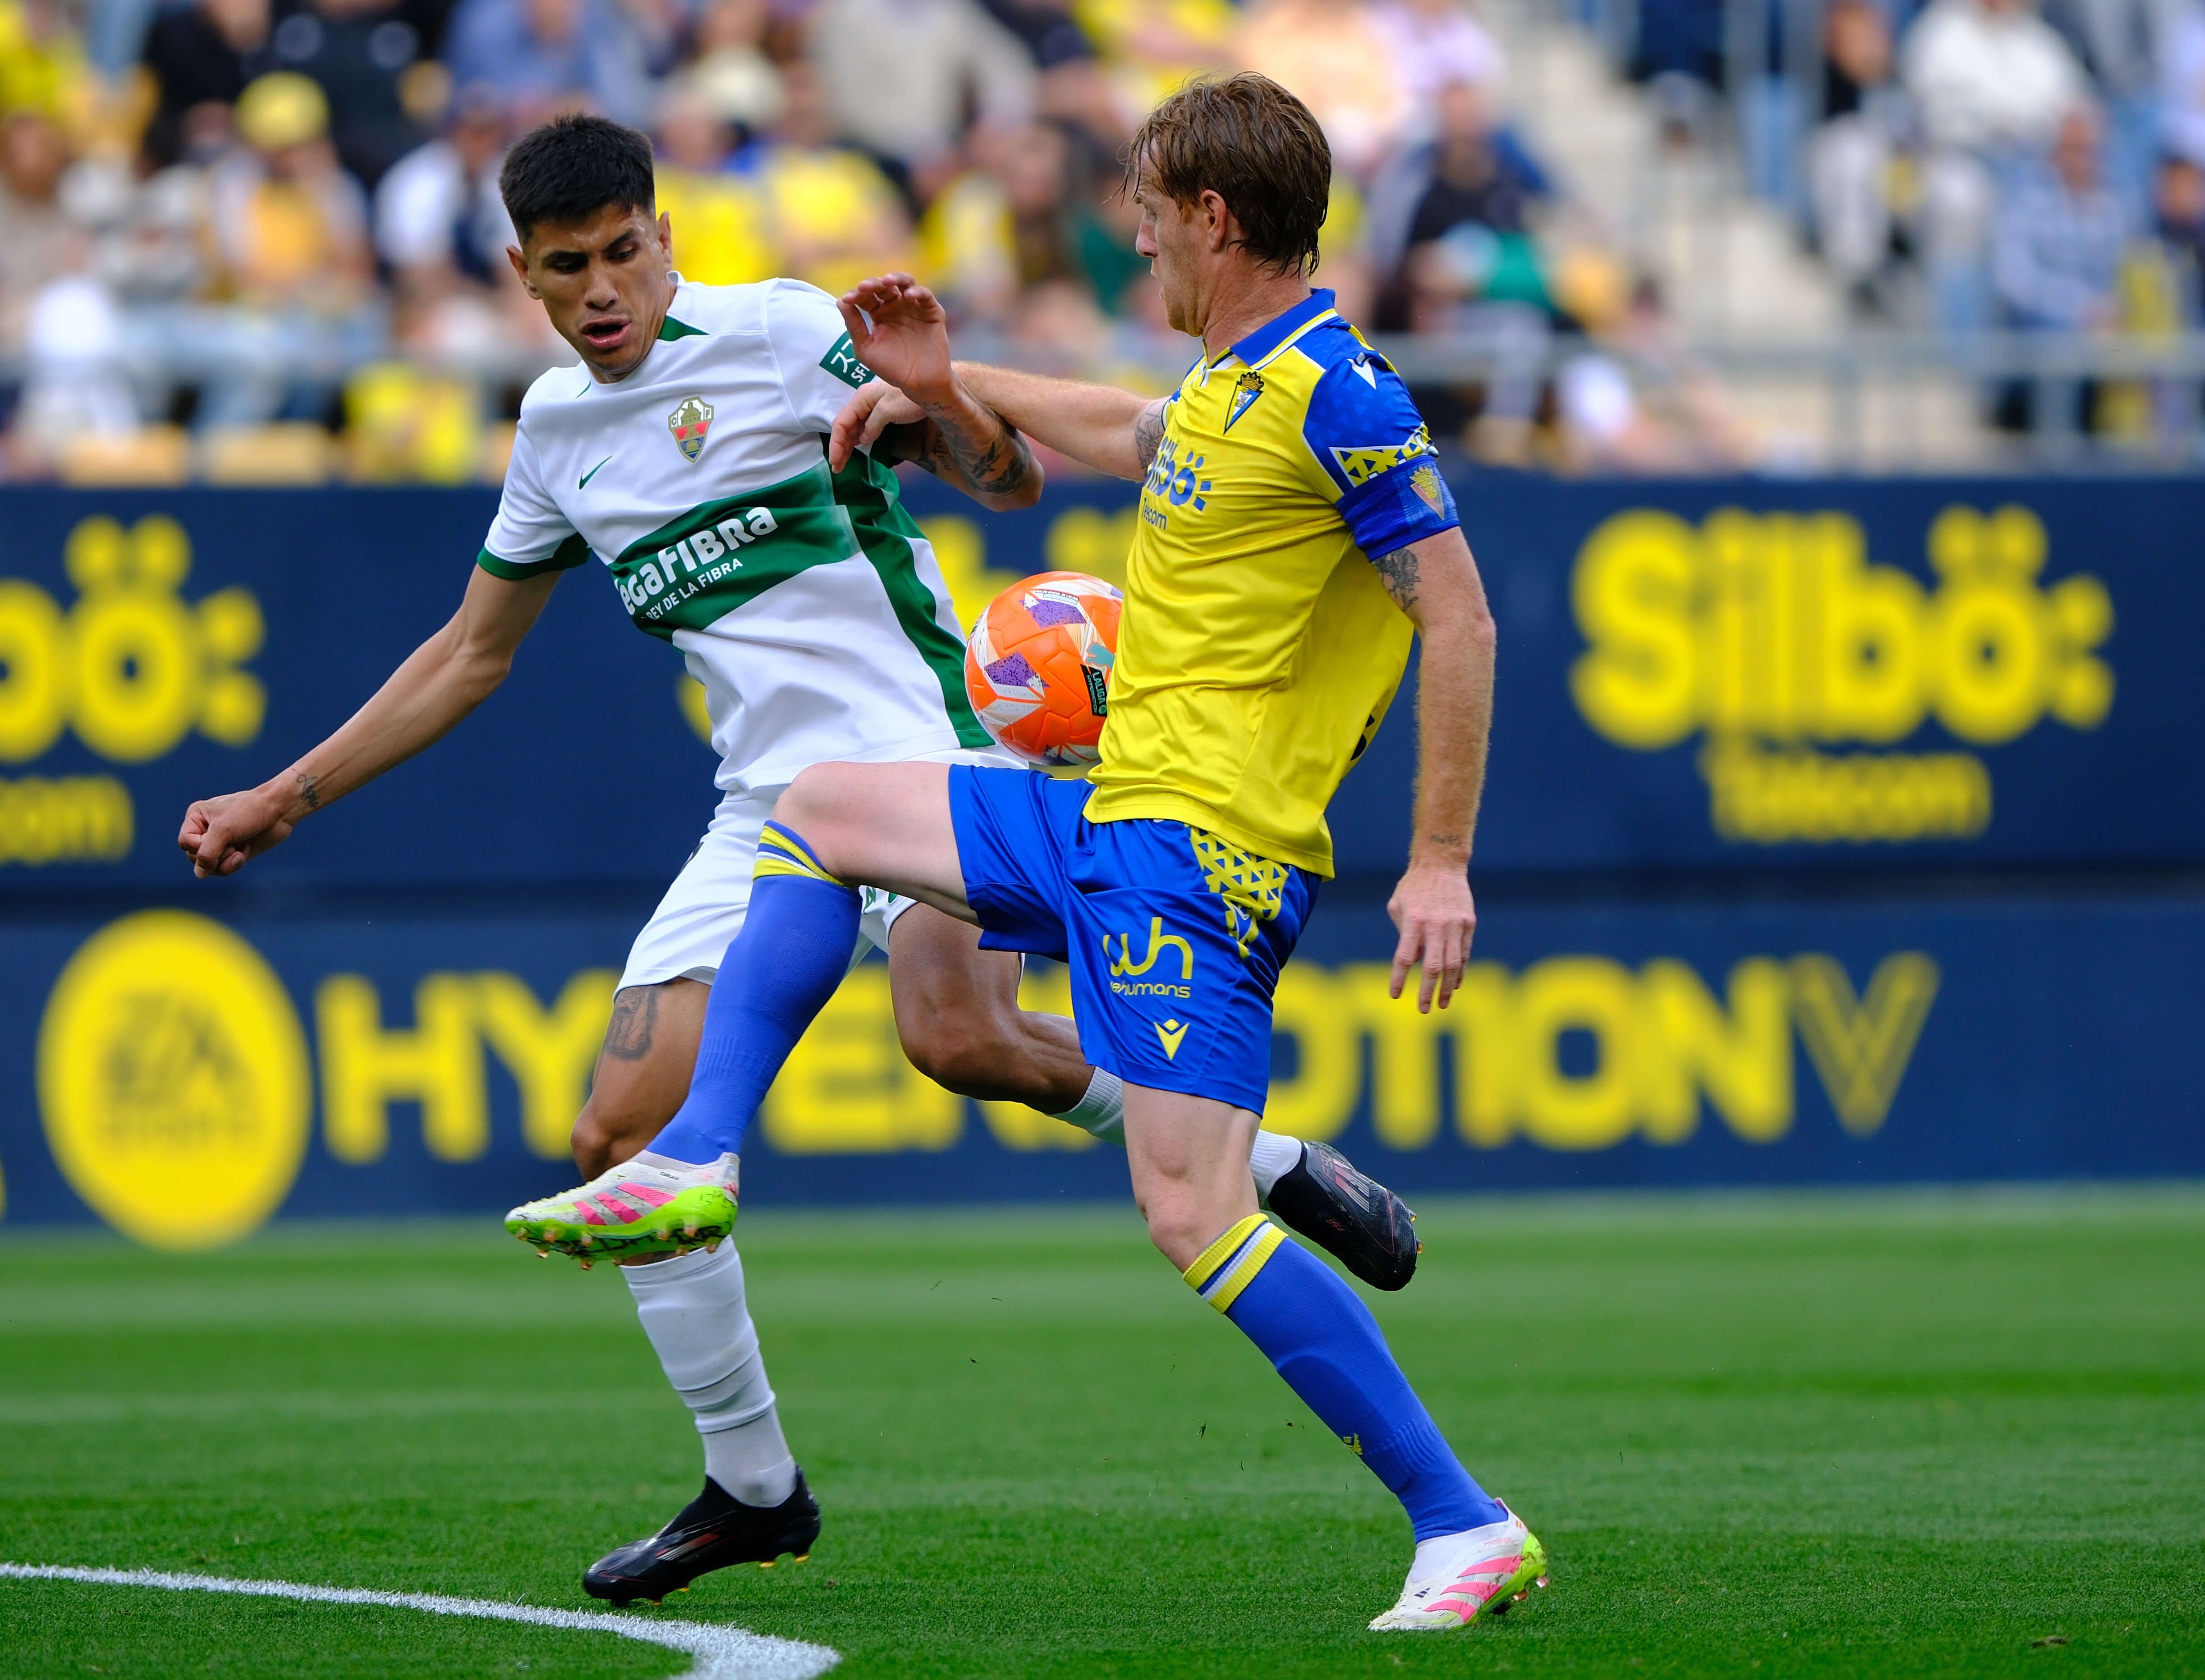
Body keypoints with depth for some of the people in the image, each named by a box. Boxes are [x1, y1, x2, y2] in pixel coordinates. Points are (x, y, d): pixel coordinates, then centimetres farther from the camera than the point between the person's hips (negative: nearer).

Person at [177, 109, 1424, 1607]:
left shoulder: (777, 334, -5)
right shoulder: (557, 428, 14)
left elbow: (1014, 481, -8)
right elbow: (471, 655, 27)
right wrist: (287, 798, 24)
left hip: (919, 754, -6)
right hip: (768, 814, 6)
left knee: (959, 1037, -34)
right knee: (622, 1141, -4)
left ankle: (1271, 1164, -12)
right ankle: (753, 1490, 10)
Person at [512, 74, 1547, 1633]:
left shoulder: (1335, 395, -15)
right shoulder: (1227, 389, 14)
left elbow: (1458, 613, -17)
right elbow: (1124, 437, 39)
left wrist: (1442, 863, -19)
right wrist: (944, 384, 36)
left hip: (1200, 855, -10)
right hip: (1109, 814, 10)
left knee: (1193, 1211, -17)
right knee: (819, 814, 20)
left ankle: (1463, 1526, -14)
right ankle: (696, 1159, 17)